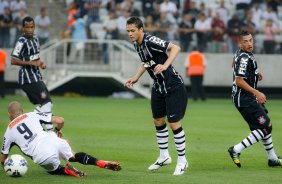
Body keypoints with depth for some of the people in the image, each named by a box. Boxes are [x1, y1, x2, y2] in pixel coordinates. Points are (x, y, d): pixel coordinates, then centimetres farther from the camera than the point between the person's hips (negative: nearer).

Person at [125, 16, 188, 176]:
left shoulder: (150, 41, -24)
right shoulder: (137, 44, 3)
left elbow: (175, 48, -32)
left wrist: (165, 65, -43)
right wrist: (136, 78, 19)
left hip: (173, 87, -9)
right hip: (158, 88, 9)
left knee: (174, 123, -7)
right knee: (159, 122, 15)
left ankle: (182, 161, 5)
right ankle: (164, 157, 30)